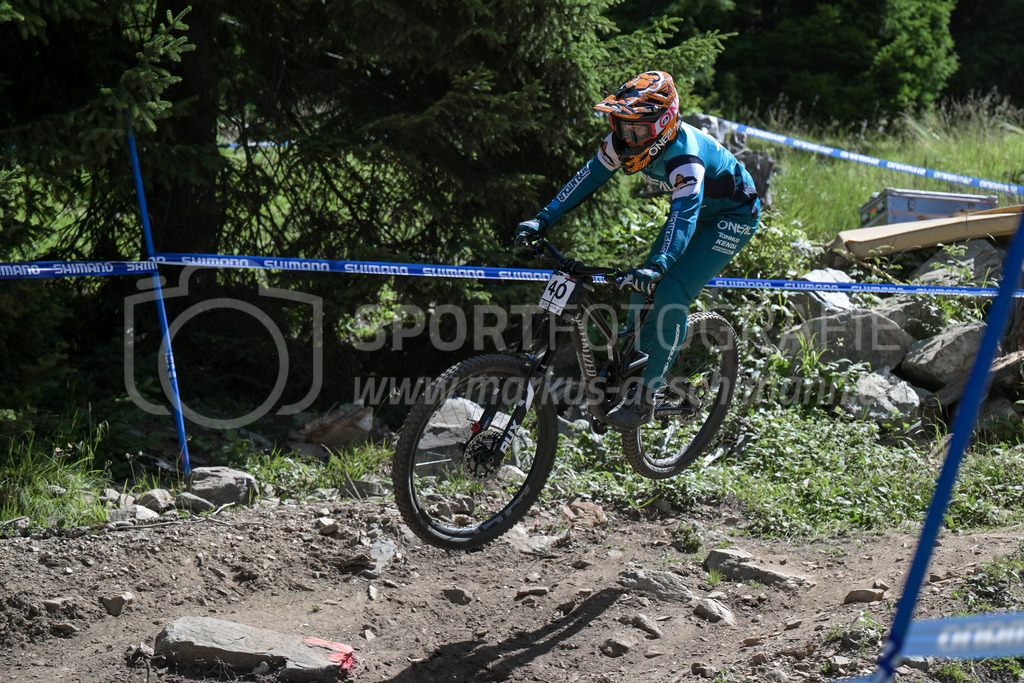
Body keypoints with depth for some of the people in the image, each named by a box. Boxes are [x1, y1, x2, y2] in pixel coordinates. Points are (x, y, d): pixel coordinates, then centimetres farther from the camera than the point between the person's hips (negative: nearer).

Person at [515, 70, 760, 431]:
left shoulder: (685, 155, -38)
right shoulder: (624, 141, -16)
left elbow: (685, 213, -50)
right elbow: (589, 177, -9)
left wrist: (658, 266, -64)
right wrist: (542, 219, -16)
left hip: (732, 215, -8)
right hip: (690, 208, 8)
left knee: (670, 293, -22)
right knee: (643, 290, -1)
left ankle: (645, 397, -14)